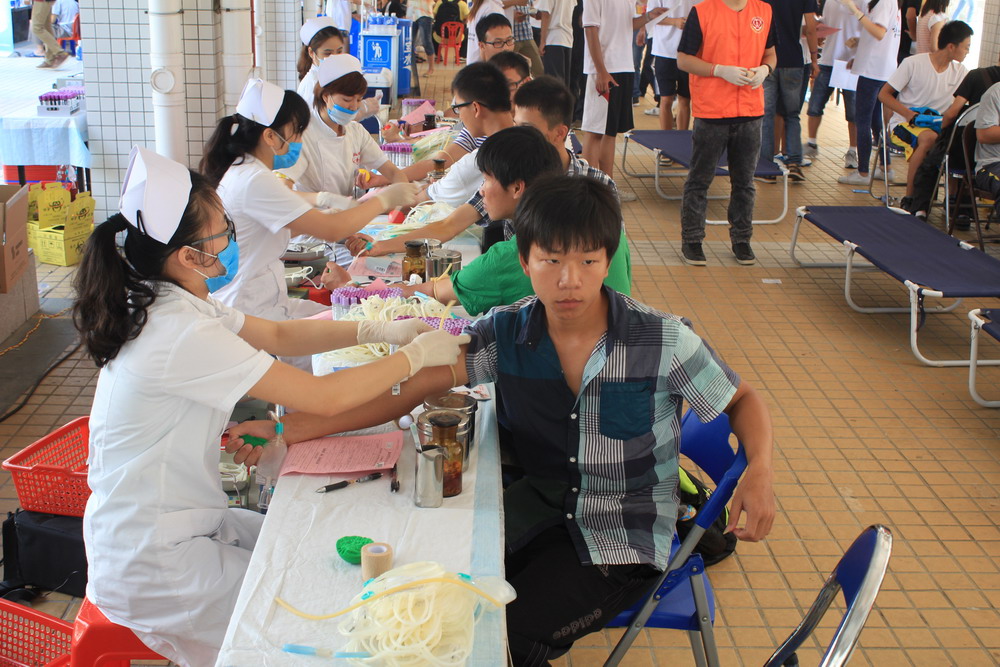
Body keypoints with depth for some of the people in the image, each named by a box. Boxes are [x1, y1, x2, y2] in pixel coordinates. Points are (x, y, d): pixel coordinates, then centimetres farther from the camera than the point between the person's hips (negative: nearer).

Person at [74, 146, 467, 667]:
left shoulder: (174, 308, -1)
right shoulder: (182, 336, -29)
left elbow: (279, 335, 11)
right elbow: (326, 398, -26)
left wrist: (378, 330, 0)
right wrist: (416, 356, -13)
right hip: (152, 569, -9)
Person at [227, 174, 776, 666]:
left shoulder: (663, 341, -17)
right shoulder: (504, 335, -9)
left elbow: (742, 400, -3)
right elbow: (407, 387, -12)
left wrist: (759, 471, -25)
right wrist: (288, 430, -21)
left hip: (623, 540, -4)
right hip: (540, 508, 4)